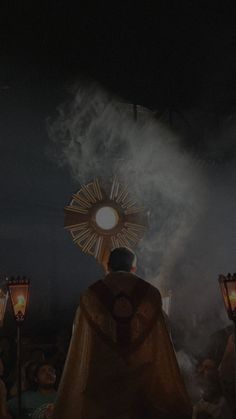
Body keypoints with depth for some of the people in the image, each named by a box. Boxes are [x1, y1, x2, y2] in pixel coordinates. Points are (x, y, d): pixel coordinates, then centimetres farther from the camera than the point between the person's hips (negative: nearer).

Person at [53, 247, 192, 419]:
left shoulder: (91, 294, -1)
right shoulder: (150, 293, -1)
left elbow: (82, 349, 1)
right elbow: (160, 349, -1)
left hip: (100, 380, 0)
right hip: (142, 380, 0)